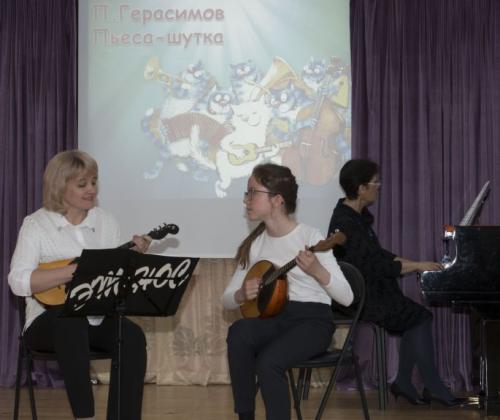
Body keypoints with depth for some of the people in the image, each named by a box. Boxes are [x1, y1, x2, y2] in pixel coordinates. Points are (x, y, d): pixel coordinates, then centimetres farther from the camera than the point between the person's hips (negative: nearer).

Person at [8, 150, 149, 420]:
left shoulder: (106, 222, 10)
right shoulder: (36, 225, -4)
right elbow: (18, 282, -17)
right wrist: (76, 269, -25)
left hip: (98, 319, 4)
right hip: (49, 320, -4)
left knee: (132, 336, -26)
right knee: (71, 318, -37)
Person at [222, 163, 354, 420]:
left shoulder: (309, 236, -7)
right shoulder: (253, 244, 9)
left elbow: (346, 298, -10)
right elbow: (226, 299, 13)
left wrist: (316, 270, -27)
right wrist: (241, 295, -10)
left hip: (311, 319, -4)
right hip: (272, 316, 5)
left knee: (268, 361, -33)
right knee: (239, 333, -30)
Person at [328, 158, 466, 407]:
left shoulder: (357, 216, 10)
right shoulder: (346, 223, -22)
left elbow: (378, 254, 16)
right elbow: (375, 265, -23)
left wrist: (414, 264, 6)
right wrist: (417, 266, -14)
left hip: (367, 290, 10)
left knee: (415, 316, 4)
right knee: (420, 317, -10)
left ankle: (403, 383, 6)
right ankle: (433, 387, -4)